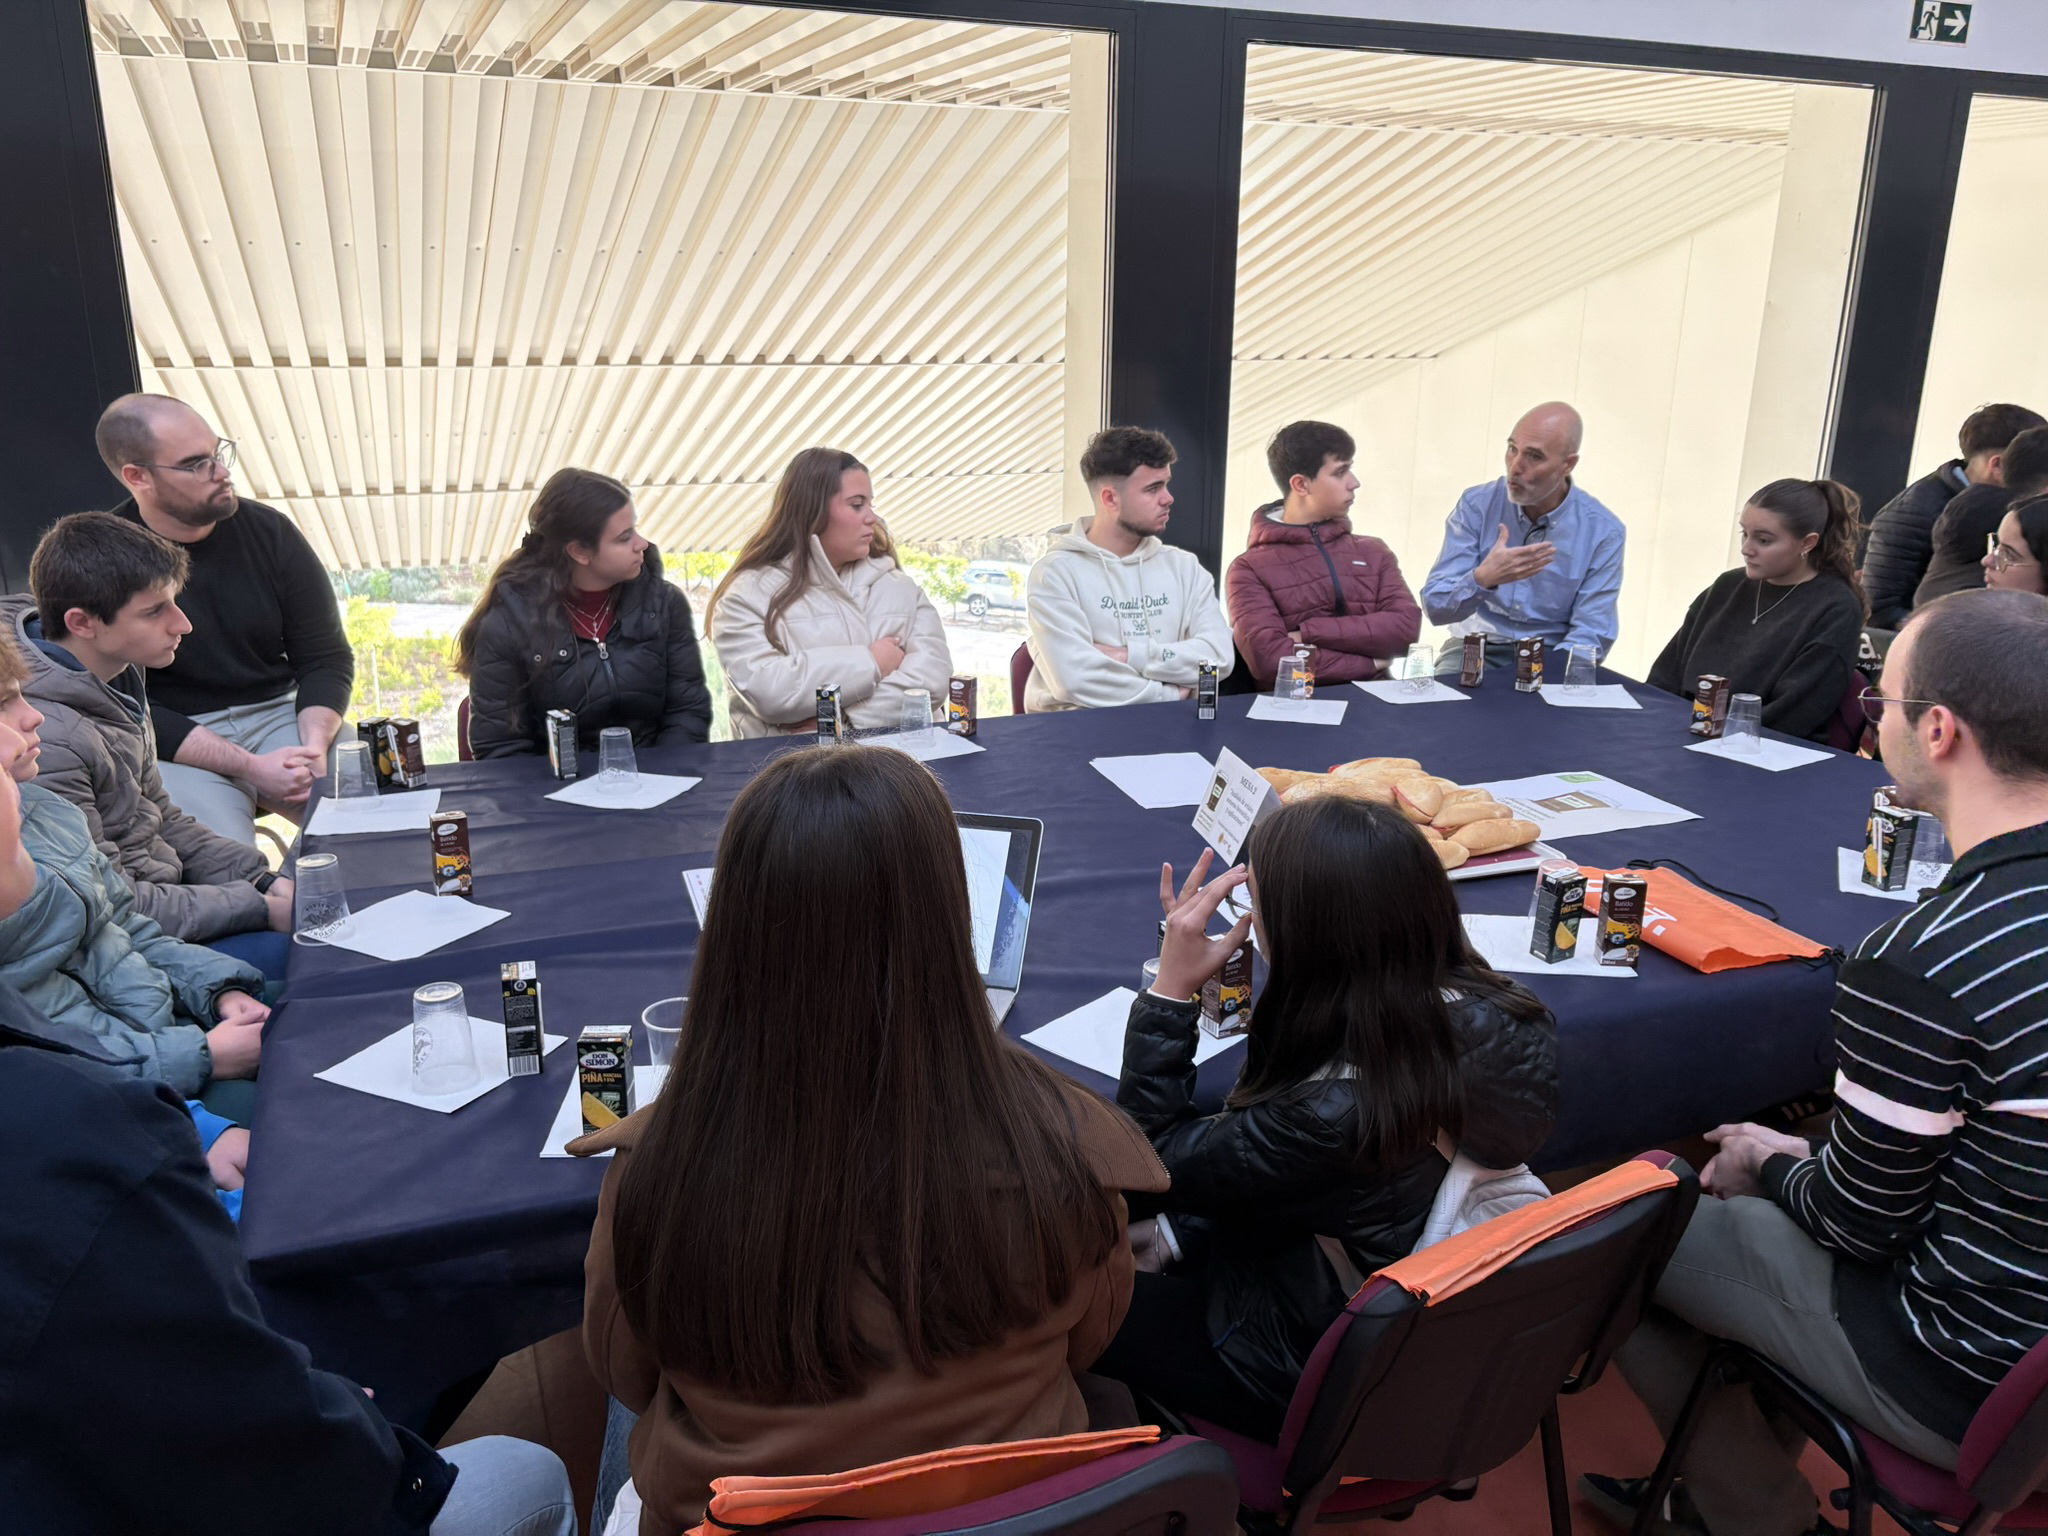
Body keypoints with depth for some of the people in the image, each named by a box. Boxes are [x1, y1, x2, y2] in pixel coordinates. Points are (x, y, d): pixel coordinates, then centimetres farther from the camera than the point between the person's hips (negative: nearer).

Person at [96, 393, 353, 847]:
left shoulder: (269, 531, 1)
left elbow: (326, 657, 3)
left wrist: (313, 746, -17)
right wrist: (249, 766, -23)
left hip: (279, 714, 4)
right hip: (175, 742, -4)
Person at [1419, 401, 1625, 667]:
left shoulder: (1604, 532, -7)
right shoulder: (1476, 506, -5)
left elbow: (1591, 637, -7)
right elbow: (1434, 607, -10)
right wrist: (1482, 580, -29)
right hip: (1476, 651, 0)